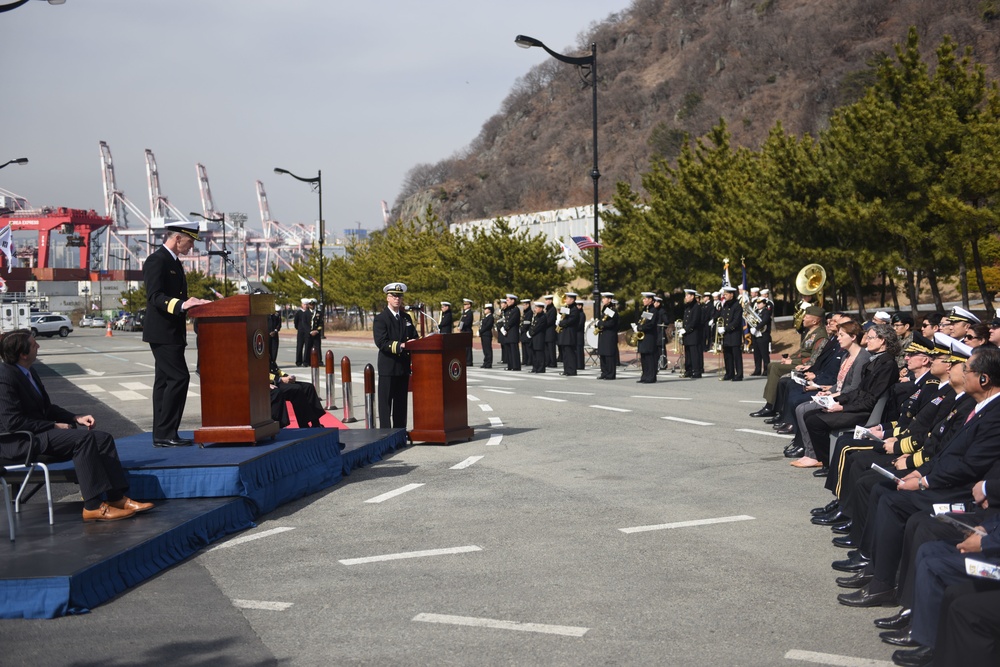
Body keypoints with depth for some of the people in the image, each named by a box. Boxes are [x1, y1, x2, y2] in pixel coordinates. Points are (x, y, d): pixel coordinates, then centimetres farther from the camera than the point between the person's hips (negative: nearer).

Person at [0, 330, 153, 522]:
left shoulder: (30, 373, 13)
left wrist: (76, 418, 5)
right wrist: (54, 426, -18)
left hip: (41, 431, 10)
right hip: (17, 442, -10)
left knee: (103, 438, -7)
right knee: (83, 438, -29)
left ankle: (116, 497, -9)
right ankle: (93, 506, -29)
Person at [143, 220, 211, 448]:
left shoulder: (174, 262, 18)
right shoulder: (156, 260, -13)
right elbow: (155, 296, -23)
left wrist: (196, 302, 14)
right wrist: (181, 305, -34)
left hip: (171, 333, 10)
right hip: (162, 332, -10)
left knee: (165, 381, 9)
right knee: (179, 378, -13)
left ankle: (162, 435, 12)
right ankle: (165, 433, -10)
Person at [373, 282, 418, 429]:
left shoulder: (406, 318, 15)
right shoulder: (380, 319, -6)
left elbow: (414, 338, 17)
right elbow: (381, 343, -16)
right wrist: (401, 346, -25)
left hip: (403, 366, 6)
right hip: (388, 366, -6)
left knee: (401, 402, 11)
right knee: (385, 401, -3)